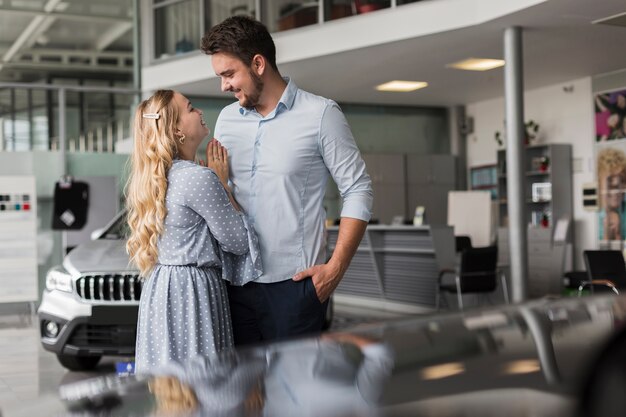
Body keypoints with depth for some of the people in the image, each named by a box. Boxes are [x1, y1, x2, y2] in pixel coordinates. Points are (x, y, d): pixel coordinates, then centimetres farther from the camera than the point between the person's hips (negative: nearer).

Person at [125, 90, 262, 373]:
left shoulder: (158, 178, 10)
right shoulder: (200, 178, -17)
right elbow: (238, 241, -8)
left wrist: (216, 181, 11)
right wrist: (223, 182, -1)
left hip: (160, 287, 9)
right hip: (193, 292, -9)